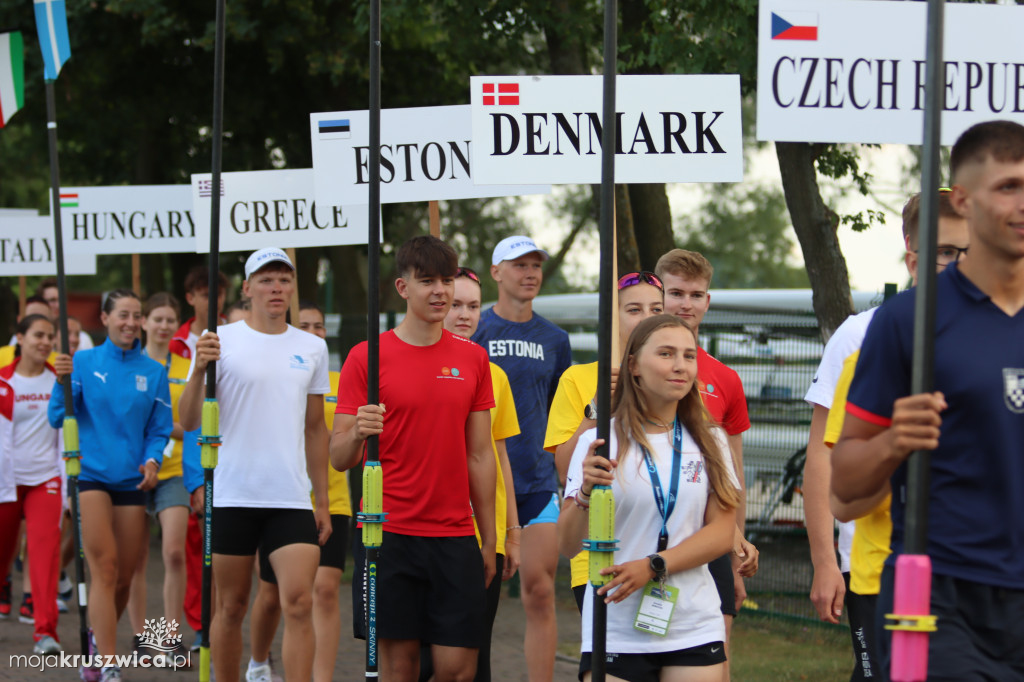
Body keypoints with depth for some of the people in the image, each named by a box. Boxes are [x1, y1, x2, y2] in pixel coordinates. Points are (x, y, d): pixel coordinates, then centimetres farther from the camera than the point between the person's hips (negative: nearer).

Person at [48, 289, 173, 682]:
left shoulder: (153, 372, 7)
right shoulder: (83, 362, 1)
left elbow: (160, 429, 11)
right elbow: (58, 419, -1)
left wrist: (152, 460, -8)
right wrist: (63, 382, -17)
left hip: (132, 481, 3)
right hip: (90, 474, -3)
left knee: (123, 579, 5)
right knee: (105, 568, -15)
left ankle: (98, 644, 30)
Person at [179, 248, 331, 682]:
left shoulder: (313, 348, 11)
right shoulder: (220, 341, 0)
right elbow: (188, 422, -5)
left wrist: (322, 501, 15)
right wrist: (199, 371, -21)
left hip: (292, 499, 2)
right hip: (231, 497, -2)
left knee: (298, 604, -10)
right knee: (231, 607, 5)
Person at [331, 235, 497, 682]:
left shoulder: (472, 359, 9)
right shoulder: (367, 357, -1)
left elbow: (480, 456, 13)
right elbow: (338, 458, -1)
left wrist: (488, 540, 10)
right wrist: (357, 433, -24)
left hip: (455, 535, 3)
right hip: (388, 534, -2)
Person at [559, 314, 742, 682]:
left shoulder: (710, 442, 9)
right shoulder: (600, 443, -1)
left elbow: (723, 531, 1)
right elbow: (568, 546, -3)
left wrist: (653, 566, -13)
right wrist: (586, 494, -22)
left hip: (695, 632, 2)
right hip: (614, 634, -2)